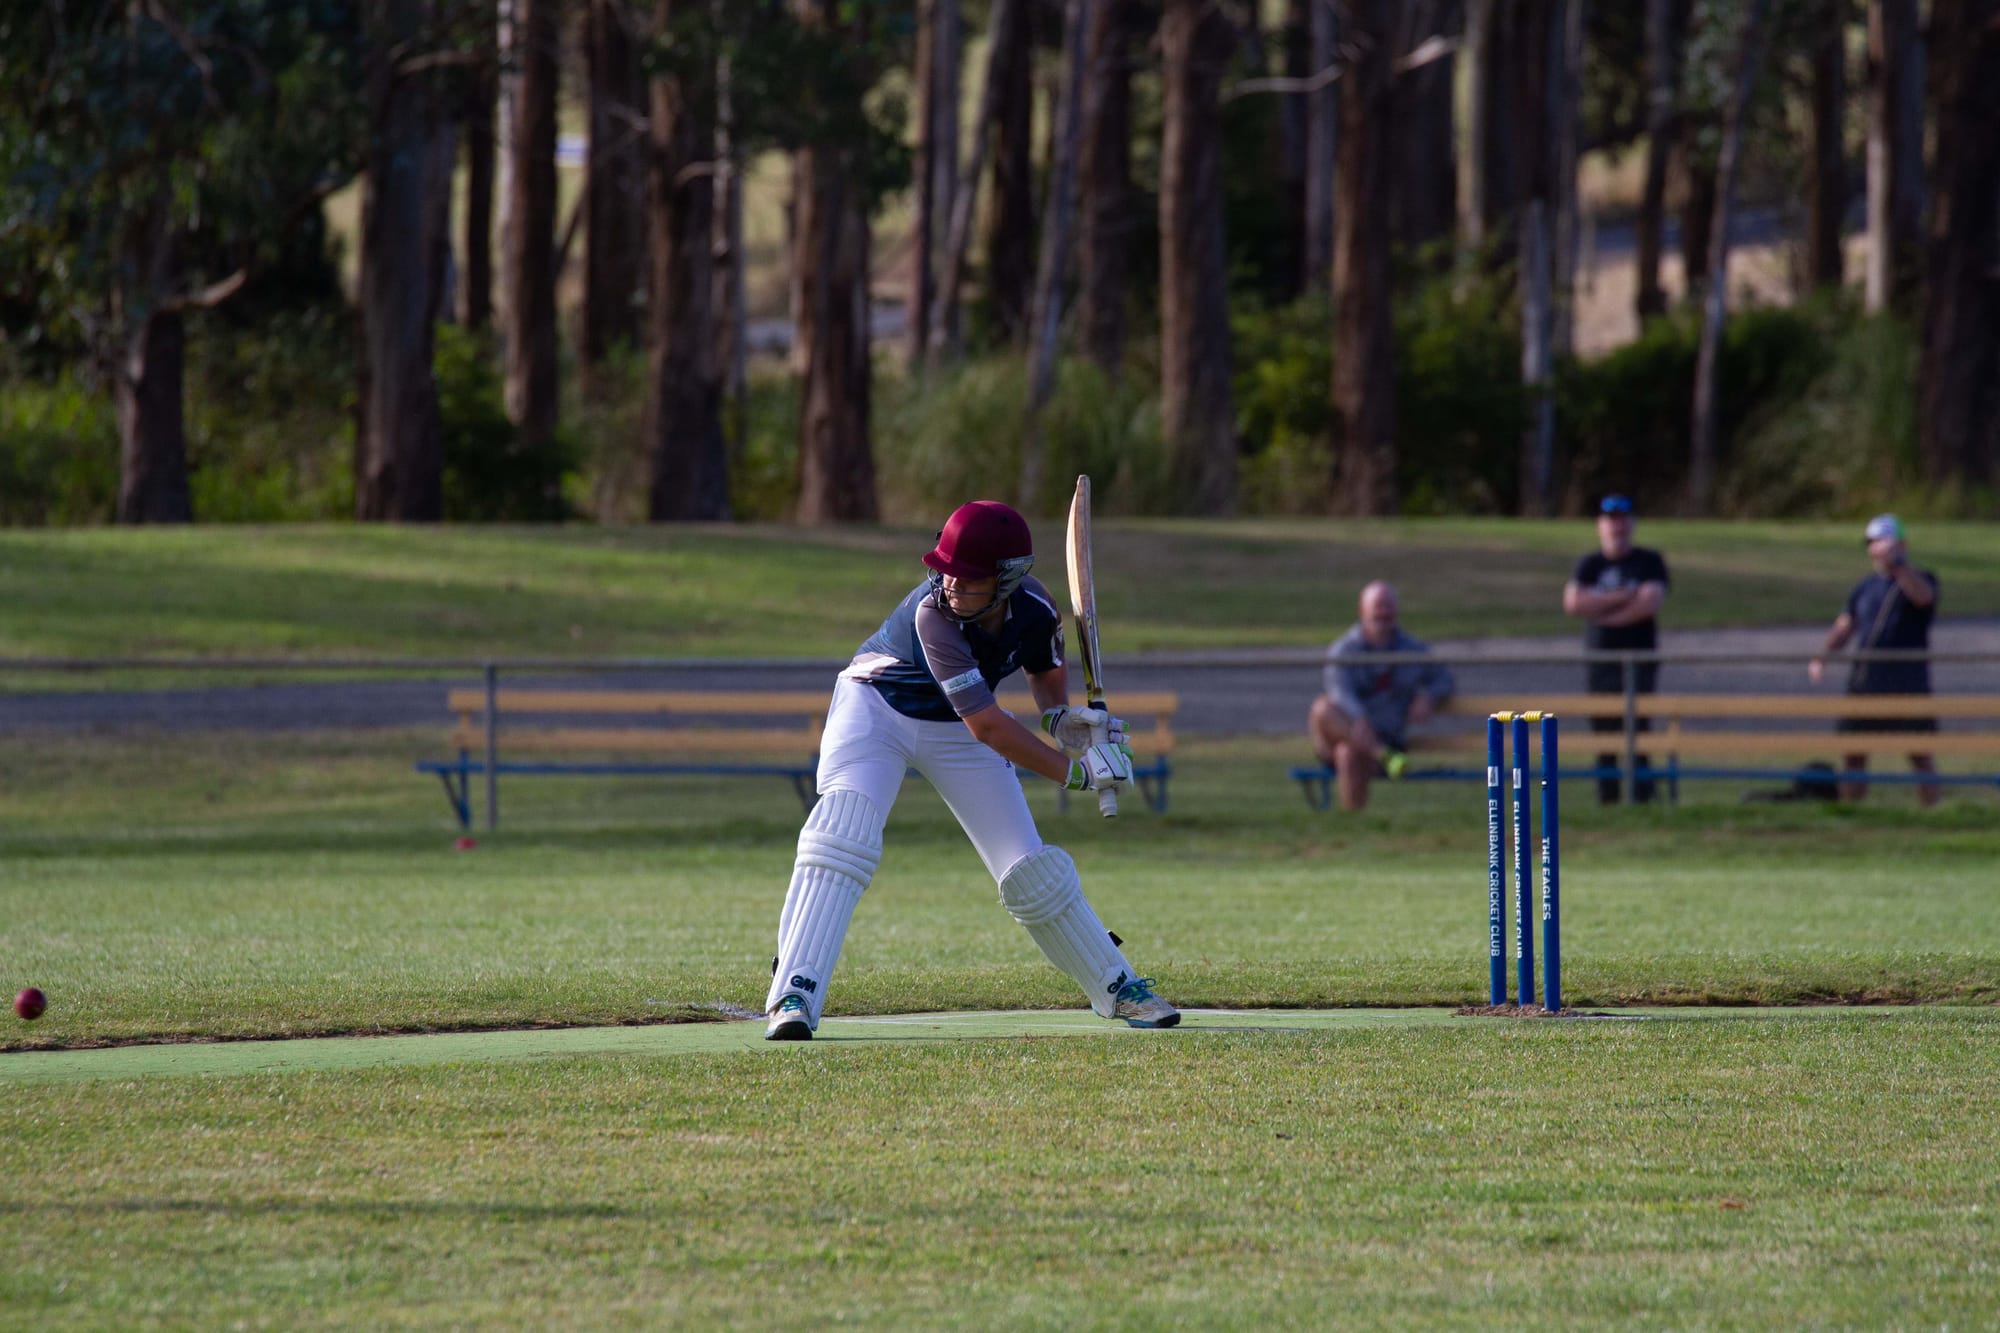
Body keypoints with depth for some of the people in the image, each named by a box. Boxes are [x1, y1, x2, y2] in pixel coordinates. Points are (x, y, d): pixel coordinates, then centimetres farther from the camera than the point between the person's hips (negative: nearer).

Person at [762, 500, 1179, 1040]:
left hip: (955, 734, 4)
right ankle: (795, 996, -30)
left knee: (1031, 871, 3)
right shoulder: (933, 612, -35)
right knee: (841, 837, -27)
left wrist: (1060, 714, -14)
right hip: (875, 709, -4)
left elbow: (1046, 666, 8)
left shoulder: (1033, 608, -19)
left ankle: (1121, 990, 18)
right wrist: (1075, 772, -32)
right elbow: (986, 726, -35)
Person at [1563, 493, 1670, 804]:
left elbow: (1650, 602, -11)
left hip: (1639, 661, -3)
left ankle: (1642, 801, -13)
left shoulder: (1649, 562, 4)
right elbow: (1572, 603, -4)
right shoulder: (1589, 565, 12)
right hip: (1599, 661, 3)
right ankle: (1608, 803, 4)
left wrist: (1601, 612, -7)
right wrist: (1623, 597, -8)